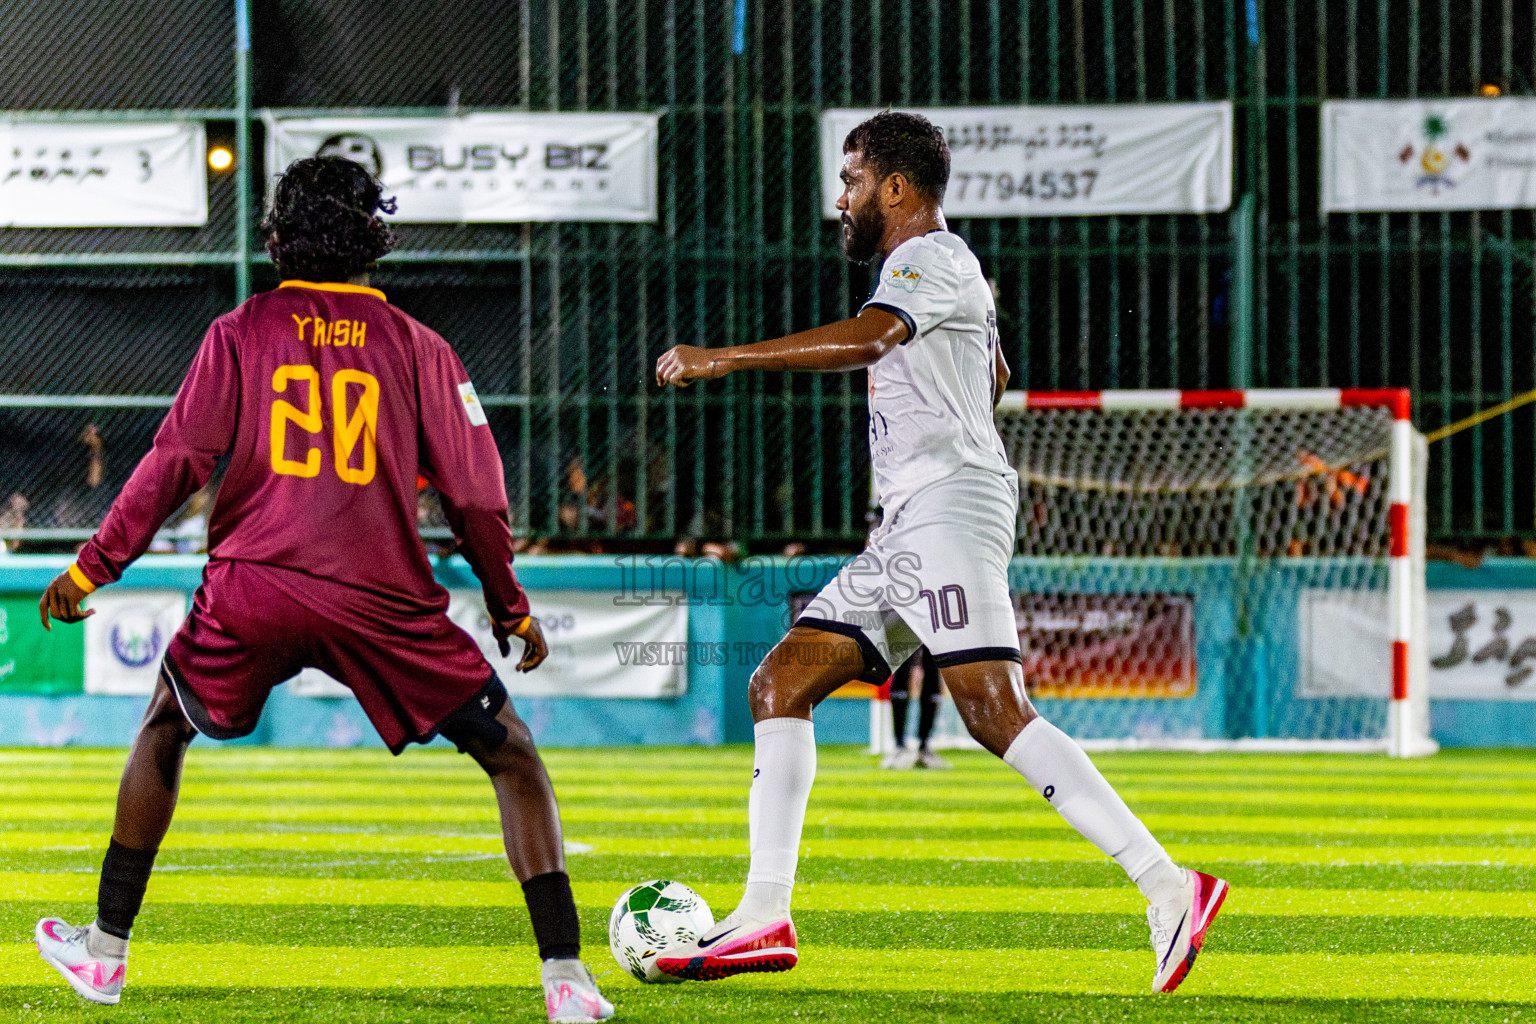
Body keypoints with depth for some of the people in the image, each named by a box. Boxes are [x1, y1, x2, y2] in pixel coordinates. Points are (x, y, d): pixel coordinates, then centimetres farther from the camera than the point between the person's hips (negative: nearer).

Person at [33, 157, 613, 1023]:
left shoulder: (240, 334, 7)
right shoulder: (416, 348, 7)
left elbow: (179, 462, 0)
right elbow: (474, 494, 6)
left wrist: (93, 567, 6)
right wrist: (511, 608, 17)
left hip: (251, 591, 1)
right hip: (384, 598, -1)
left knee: (165, 731, 27)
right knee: (513, 756, 9)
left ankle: (106, 950, 27)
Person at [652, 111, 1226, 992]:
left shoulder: (930, 258, -5)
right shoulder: (945, 268, 26)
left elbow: (866, 338, -25)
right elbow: (995, 376, 44)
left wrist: (722, 358, -24)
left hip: (951, 509, -11)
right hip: (911, 528, 11)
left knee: (995, 712, -23)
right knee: (779, 687, 7)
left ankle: (1168, 888, -28)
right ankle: (764, 920, 6)